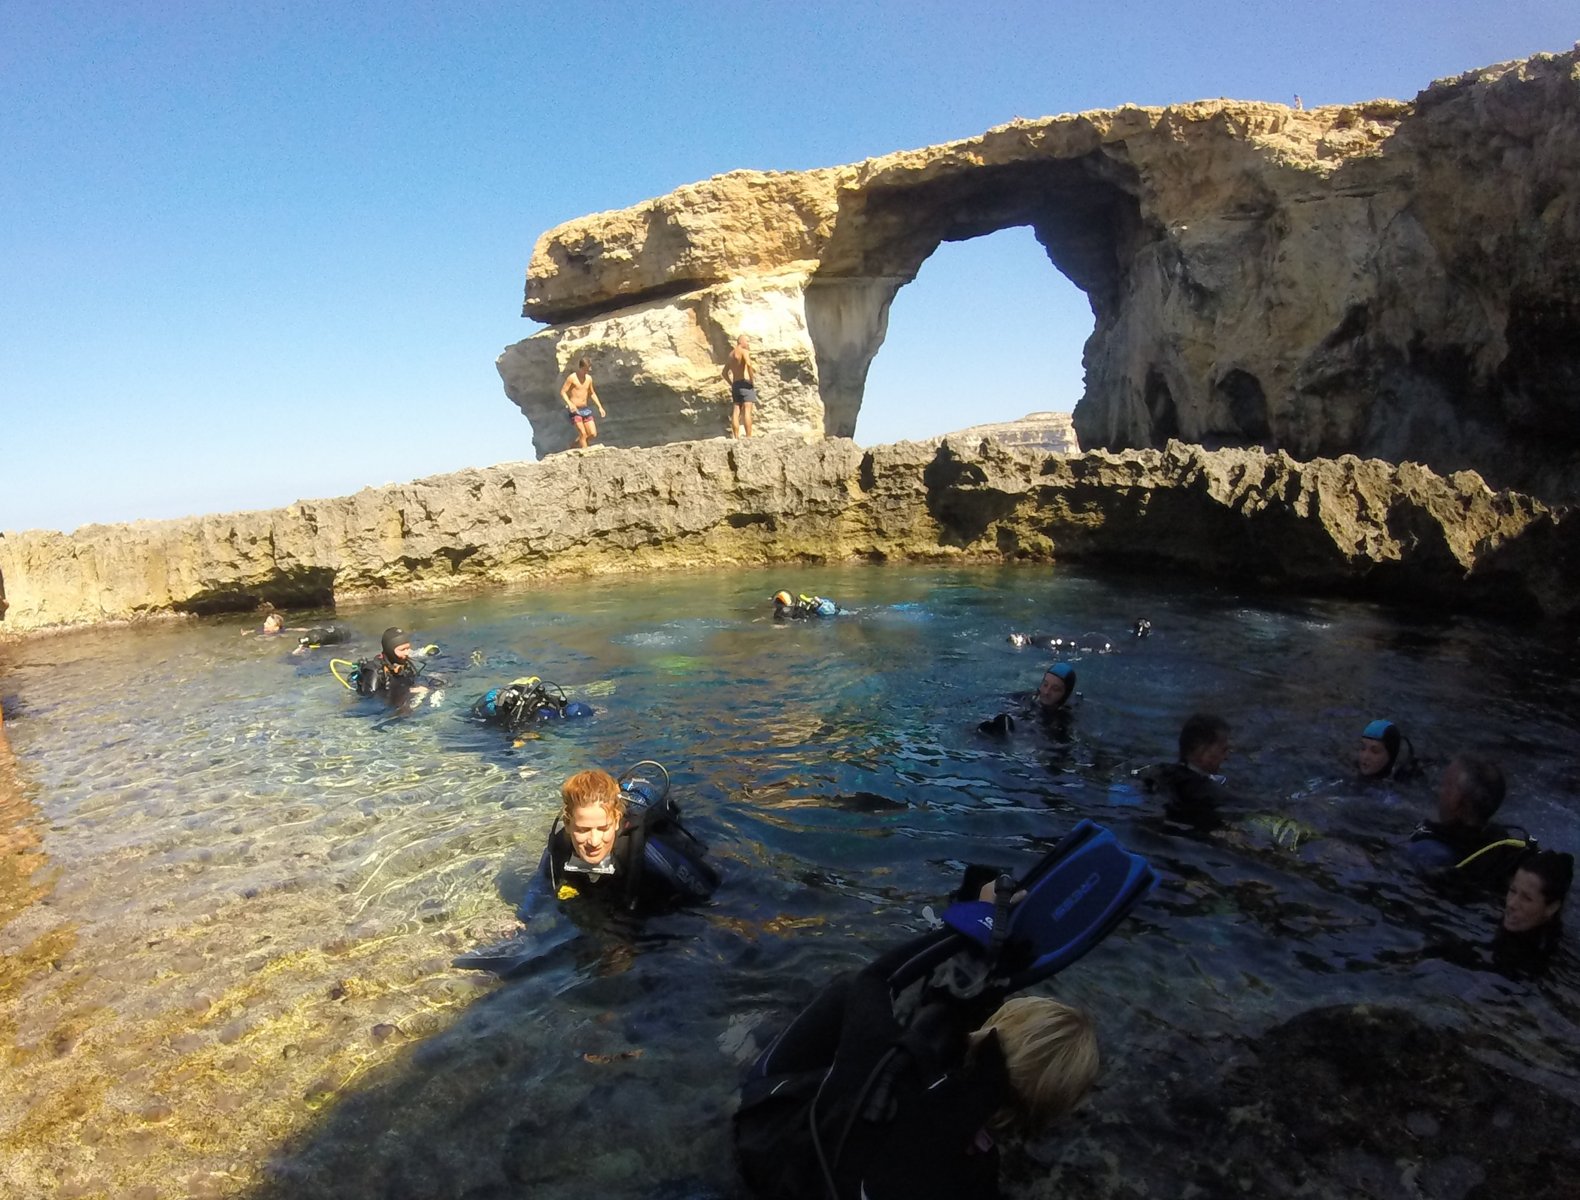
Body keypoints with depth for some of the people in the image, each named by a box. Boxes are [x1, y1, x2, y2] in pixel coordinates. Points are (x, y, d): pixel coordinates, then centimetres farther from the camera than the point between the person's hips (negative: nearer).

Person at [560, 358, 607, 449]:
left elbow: (592, 393, 21)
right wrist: (570, 404, -27)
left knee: (593, 434, 2)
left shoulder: (589, 378, 8)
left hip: (585, 409, 6)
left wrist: (600, 407, 13)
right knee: (583, 433, -11)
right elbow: (562, 392, -11)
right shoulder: (572, 378, -10)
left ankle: (577, 443, 26)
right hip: (575, 410, -6)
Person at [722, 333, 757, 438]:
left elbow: (724, 373, 27)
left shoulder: (731, 354, 21)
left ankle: (736, 438, 0)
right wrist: (752, 379, -16)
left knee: (736, 412, 3)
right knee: (747, 411, -13)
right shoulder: (744, 351, -4)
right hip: (745, 383, -8)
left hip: (735, 385, 8)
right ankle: (749, 438, -19)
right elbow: (748, 364, -24)